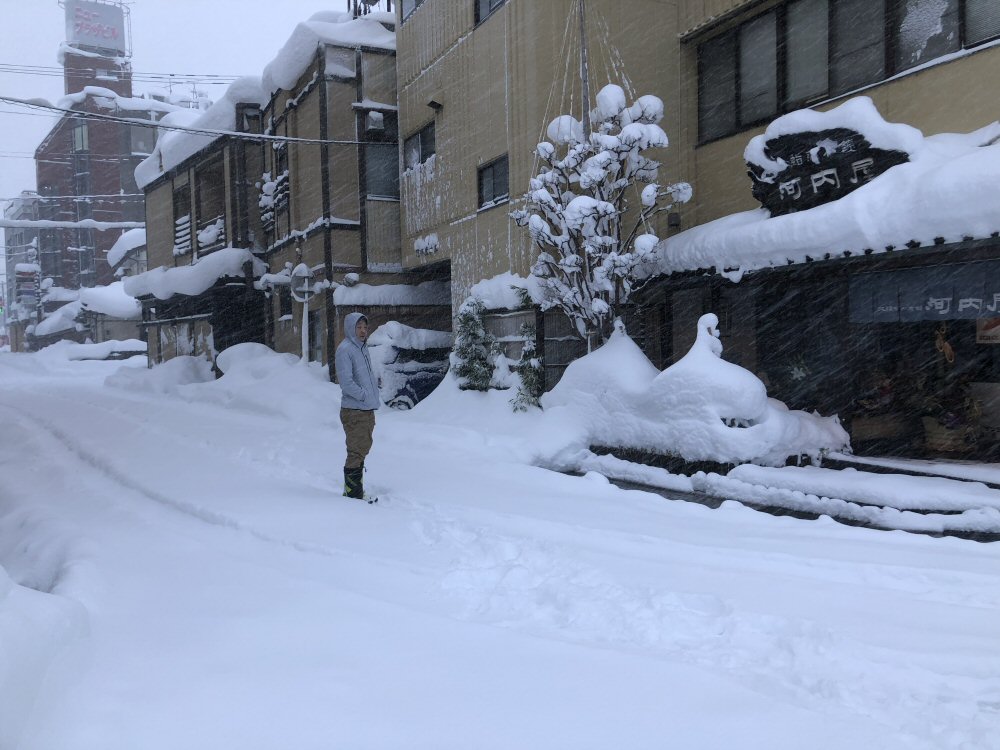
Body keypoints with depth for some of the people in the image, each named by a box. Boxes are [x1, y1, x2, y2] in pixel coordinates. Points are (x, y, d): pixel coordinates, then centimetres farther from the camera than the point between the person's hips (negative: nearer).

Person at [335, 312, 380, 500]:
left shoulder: (363, 348, 16)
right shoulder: (345, 349, -12)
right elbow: (346, 382, -19)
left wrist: (375, 391, 8)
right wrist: (365, 396, -14)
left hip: (368, 411, 9)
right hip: (354, 412, -9)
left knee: (363, 449, 16)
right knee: (356, 453, -6)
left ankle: (356, 490, 28)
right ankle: (353, 493, 1)